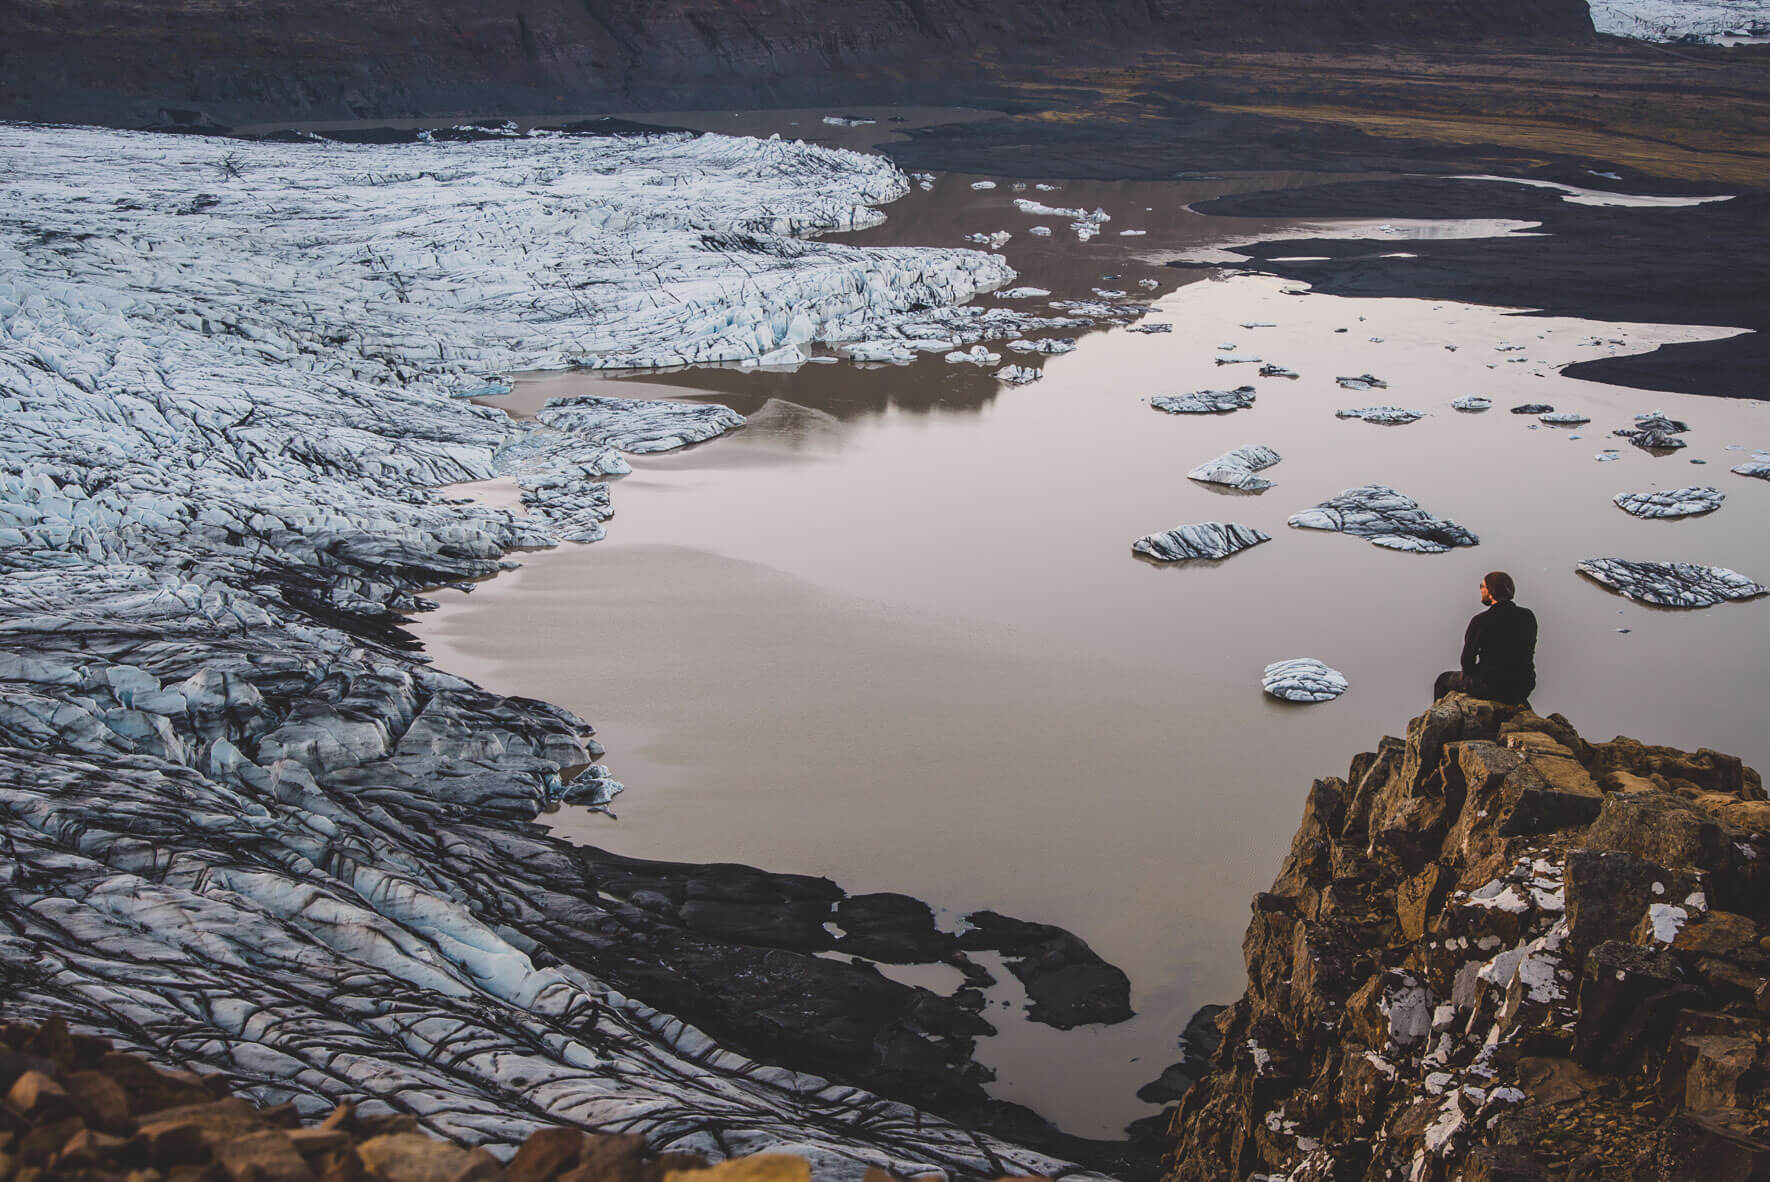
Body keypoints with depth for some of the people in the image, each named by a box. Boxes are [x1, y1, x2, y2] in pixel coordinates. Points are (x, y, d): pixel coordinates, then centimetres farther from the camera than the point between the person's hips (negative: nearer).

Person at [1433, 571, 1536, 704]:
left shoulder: (1481, 621, -18)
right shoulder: (1528, 616, -2)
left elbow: (1467, 662, -10)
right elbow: (1530, 652, 10)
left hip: (1492, 688, -5)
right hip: (1523, 690, 5)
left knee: (1443, 680, 20)